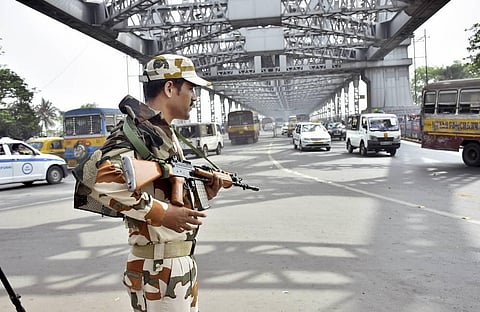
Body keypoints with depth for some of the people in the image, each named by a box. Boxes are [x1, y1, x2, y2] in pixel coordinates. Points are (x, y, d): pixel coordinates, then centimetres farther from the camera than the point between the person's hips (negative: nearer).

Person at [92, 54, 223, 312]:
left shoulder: (165, 132, 13)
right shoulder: (138, 130, -18)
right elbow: (105, 184, -33)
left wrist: (203, 194, 2)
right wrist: (162, 213, -26)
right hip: (158, 269, -10)